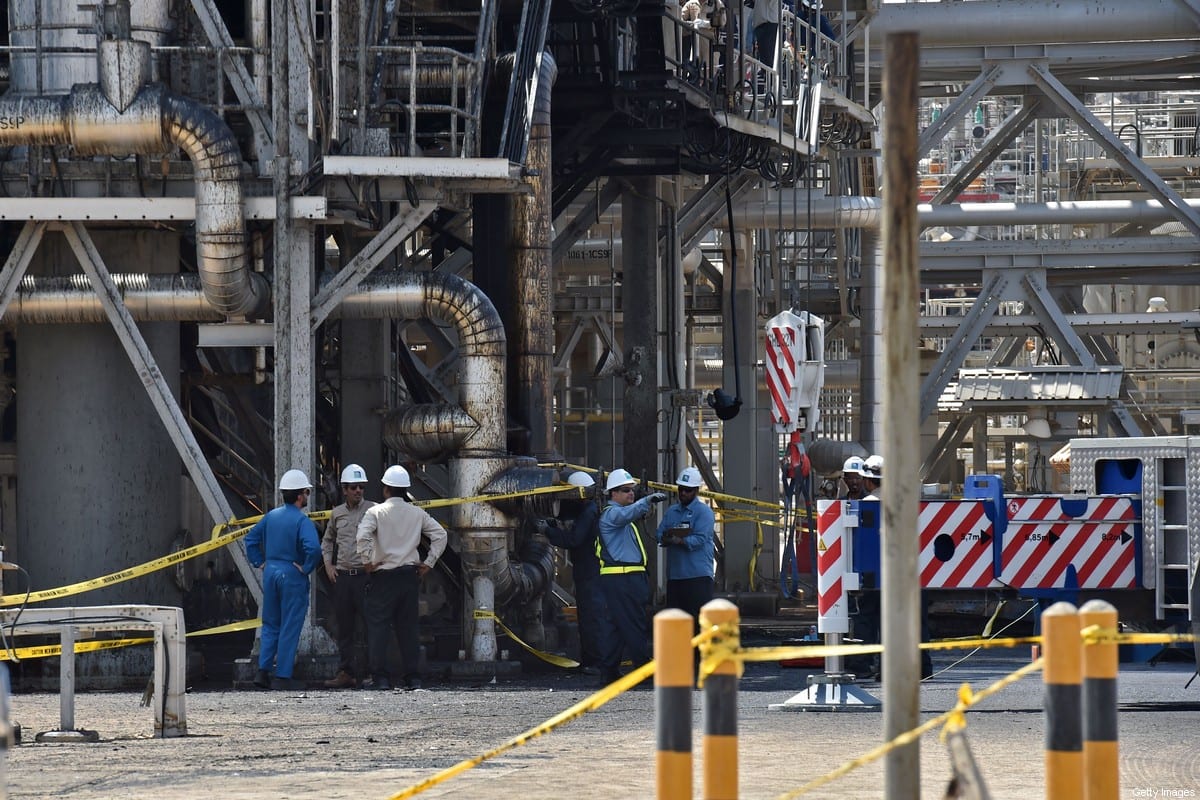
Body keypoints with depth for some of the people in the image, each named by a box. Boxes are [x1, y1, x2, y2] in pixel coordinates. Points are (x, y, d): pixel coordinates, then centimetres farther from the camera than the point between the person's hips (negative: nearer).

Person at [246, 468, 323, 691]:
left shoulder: (271, 516, 7)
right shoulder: (302, 520, -14)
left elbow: (251, 539, 14)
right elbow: (313, 548, -28)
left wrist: (260, 562, 14)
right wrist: (306, 568, -14)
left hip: (270, 572, 6)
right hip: (292, 575, -6)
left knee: (270, 625, 15)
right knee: (290, 628, 0)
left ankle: (263, 672, 10)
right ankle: (283, 676, 0)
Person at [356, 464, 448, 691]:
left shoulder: (376, 512, -5)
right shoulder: (417, 513, 7)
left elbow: (363, 536, -20)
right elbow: (440, 534, 6)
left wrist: (367, 562, -8)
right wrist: (429, 563, 8)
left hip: (383, 576, -4)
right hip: (410, 574, 4)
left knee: (379, 626, 0)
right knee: (409, 627, 9)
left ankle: (380, 677, -6)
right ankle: (413, 678, 8)